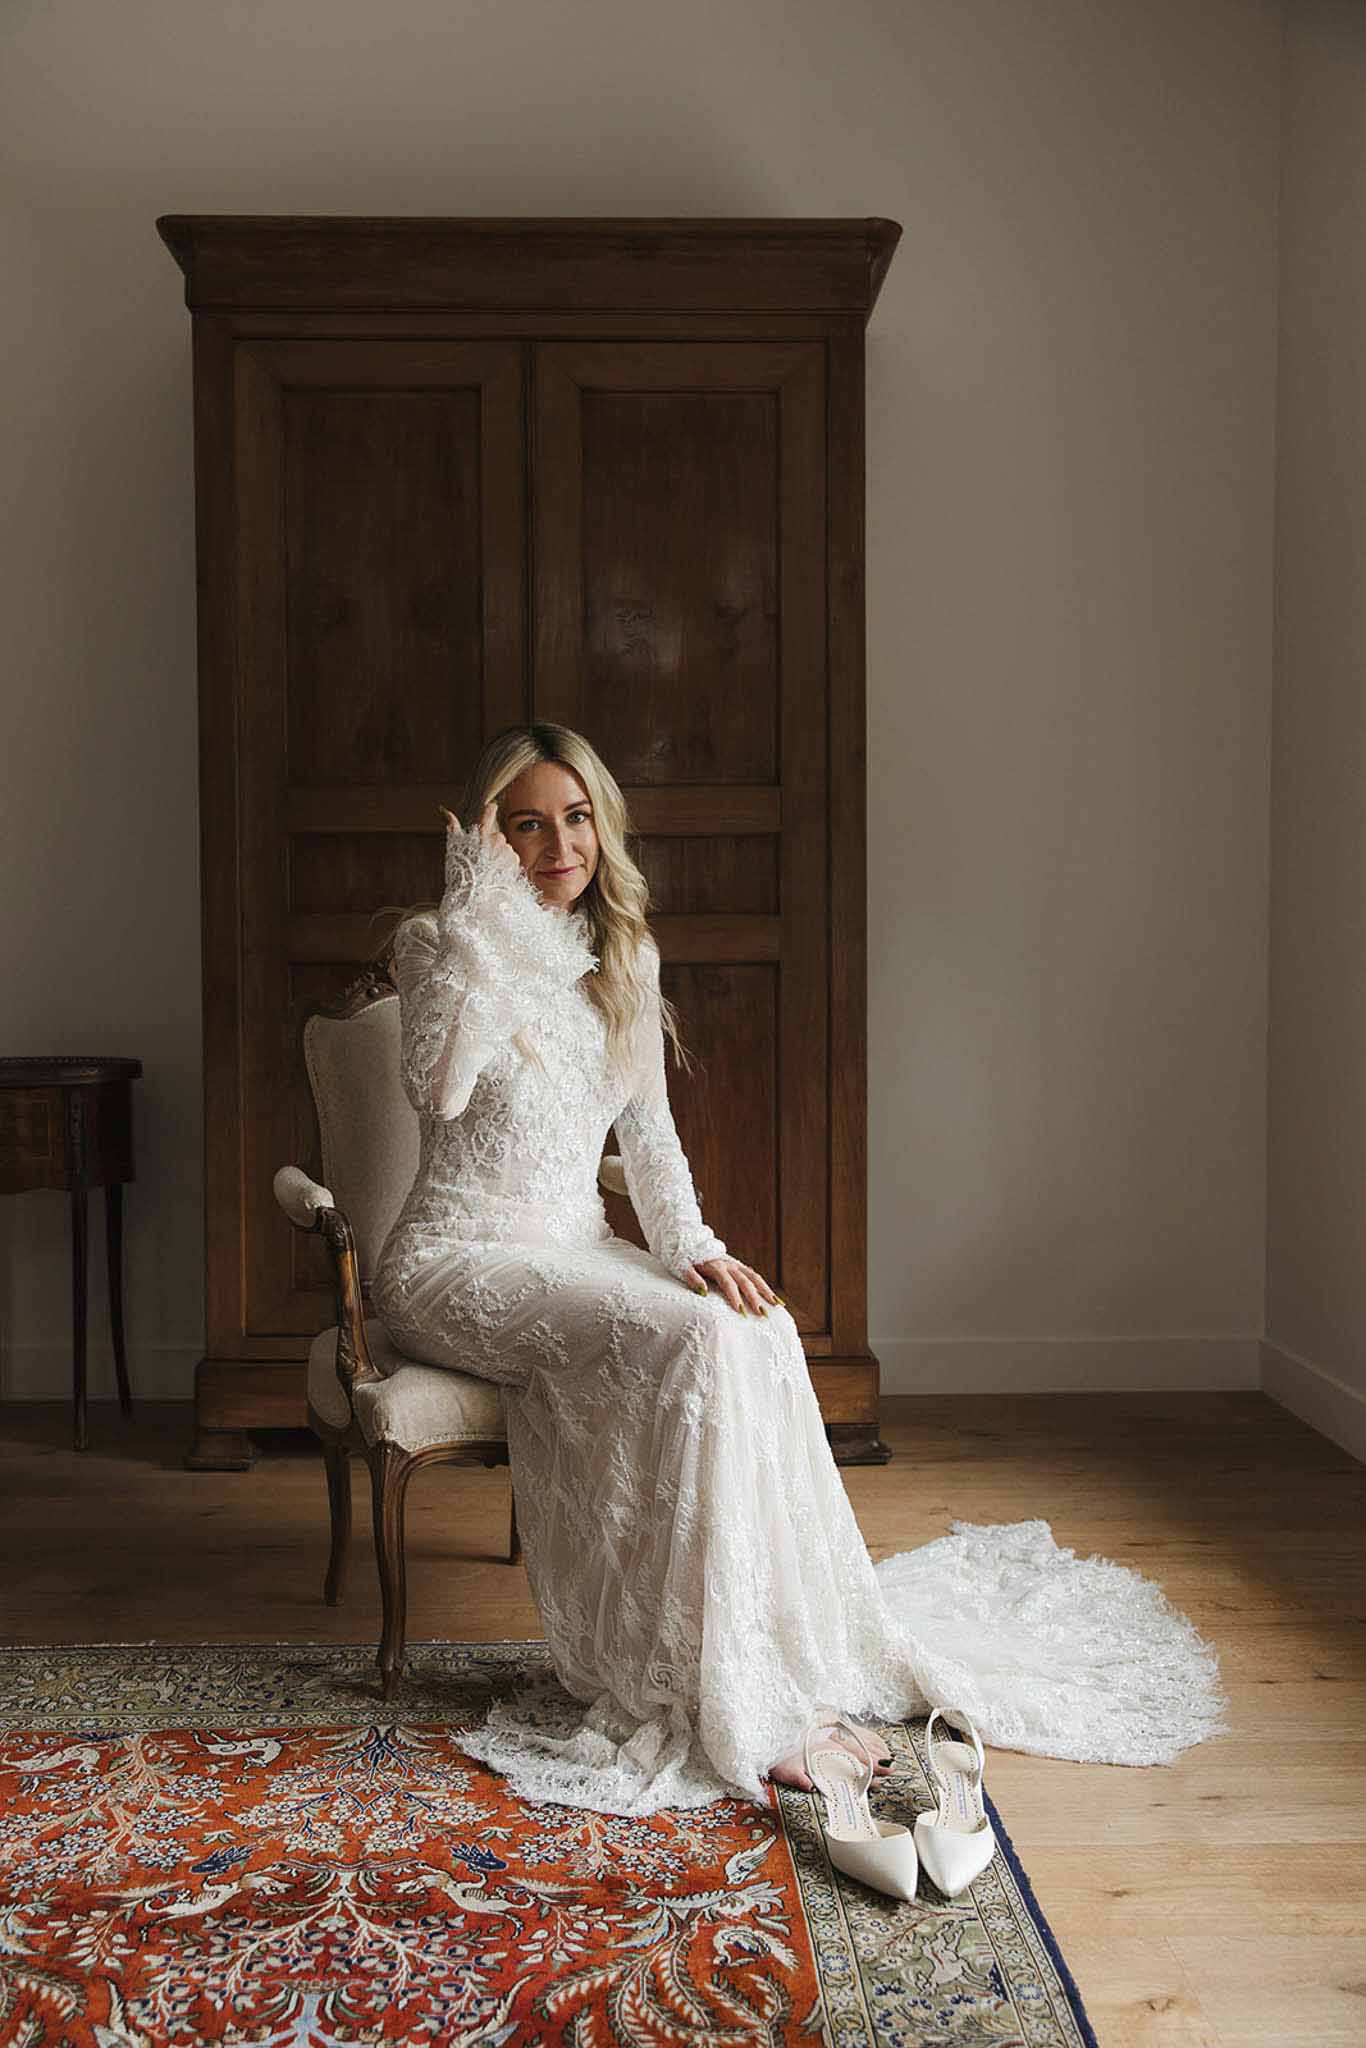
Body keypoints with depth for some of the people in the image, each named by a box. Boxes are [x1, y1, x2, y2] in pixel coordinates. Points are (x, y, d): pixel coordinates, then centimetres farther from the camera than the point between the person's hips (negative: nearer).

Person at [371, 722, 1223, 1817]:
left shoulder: (625, 952, 12)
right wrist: (479, 914, -25)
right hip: (459, 1263, -5)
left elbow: (647, 1125, 12)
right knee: (689, 1343, -29)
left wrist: (694, 1247, -4)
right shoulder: (441, 941, -6)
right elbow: (438, 1089, -26)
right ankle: (720, 1703, -22)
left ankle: (806, 1656, -16)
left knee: (756, 1334, -23)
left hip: (577, 1248, 6)